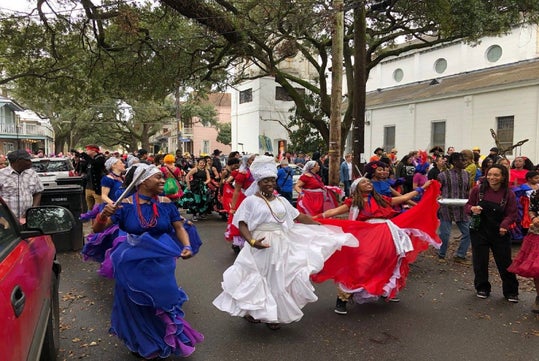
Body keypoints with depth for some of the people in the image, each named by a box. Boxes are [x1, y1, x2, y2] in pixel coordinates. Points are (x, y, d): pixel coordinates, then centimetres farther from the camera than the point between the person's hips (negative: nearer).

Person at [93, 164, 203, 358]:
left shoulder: (166, 203, -5)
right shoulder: (126, 205, -12)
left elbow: (179, 228, -2)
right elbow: (98, 229, -13)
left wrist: (187, 246, -20)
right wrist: (104, 215, -35)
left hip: (160, 264, 1)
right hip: (133, 266, -1)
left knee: (162, 303, 14)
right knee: (136, 307, 16)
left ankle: (164, 341, 41)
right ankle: (143, 345, 42)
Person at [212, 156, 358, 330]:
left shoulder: (281, 200, 8)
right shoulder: (251, 200, -7)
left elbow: (299, 217, 14)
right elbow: (242, 224, -12)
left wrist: (321, 226, 14)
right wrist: (252, 241, -27)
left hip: (280, 245, 5)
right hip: (261, 246, -5)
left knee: (278, 280, 11)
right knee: (259, 280, 6)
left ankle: (272, 315, 27)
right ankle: (253, 311, 28)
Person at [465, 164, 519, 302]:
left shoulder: (509, 194, -7)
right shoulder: (478, 190, -6)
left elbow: (512, 214, -5)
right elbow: (468, 205, 3)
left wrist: (504, 225, -22)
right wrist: (472, 209, -20)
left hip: (499, 233, 0)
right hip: (479, 231, 1)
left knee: (505, 262, 7)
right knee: (480, 261, 9)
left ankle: (511, 291, 25)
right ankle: (482, 288, 28)